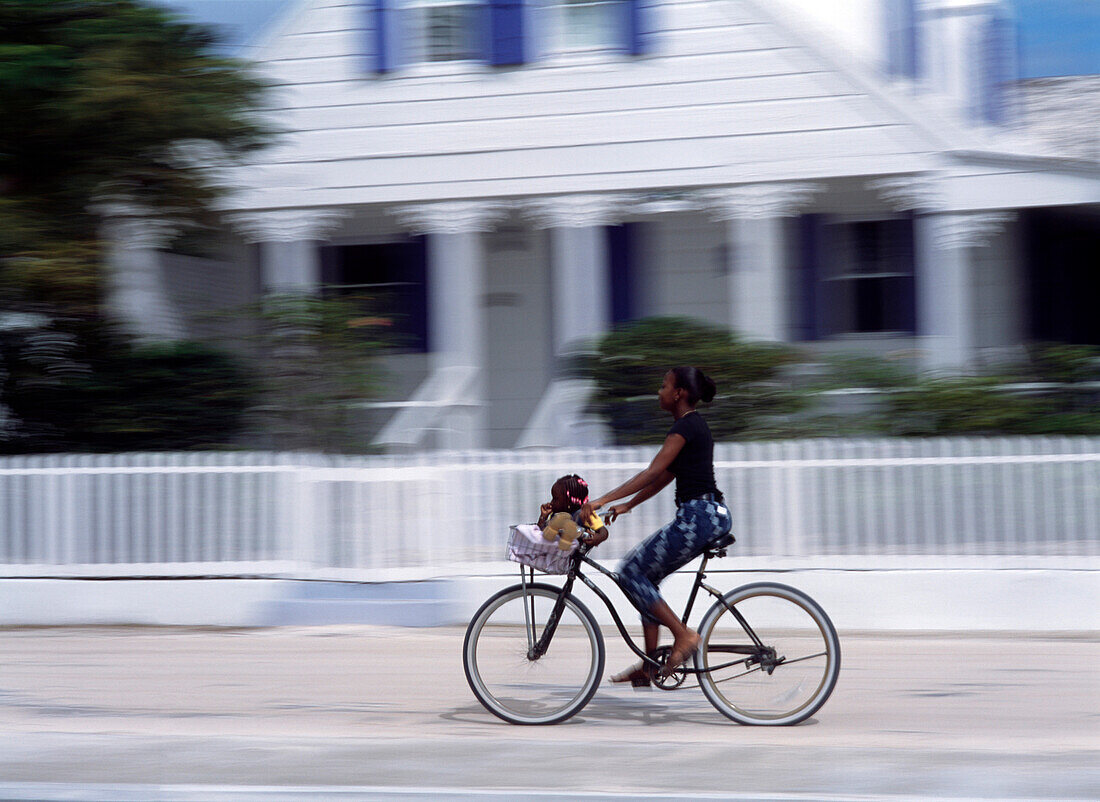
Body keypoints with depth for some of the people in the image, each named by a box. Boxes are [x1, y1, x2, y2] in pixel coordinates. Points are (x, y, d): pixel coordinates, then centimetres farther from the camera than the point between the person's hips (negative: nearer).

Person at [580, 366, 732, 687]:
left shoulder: (686, 427, -12)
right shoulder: (693, 425, 19)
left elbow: (653, 472, -20)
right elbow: (665, 476, 23)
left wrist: (604, 500, -24)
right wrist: (627, 505, 21)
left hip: (698, 517, -10)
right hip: (711, 516, 10)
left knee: (631, 573, -4)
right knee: (645, 575, 15)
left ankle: (684, 634, -6)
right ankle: (649, 666, 14)